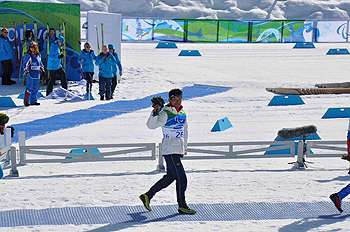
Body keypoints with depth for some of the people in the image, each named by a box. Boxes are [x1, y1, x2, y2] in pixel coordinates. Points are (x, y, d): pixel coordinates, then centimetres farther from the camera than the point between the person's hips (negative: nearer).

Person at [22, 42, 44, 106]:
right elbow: (25, 64, -8)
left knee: (35, 88, 9)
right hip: (30, 74, -6)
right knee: (29, 88, -10)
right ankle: (26, 101, -5)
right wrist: (26, 71, -21)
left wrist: (42, 67, 12)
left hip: (37, 74, 6)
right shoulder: (27, 55, -6)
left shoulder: (38, 55, 12)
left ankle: (33, 101, 17)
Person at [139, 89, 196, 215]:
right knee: (181, 178, -6)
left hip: (178, 150, 8)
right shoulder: (165, 114, -11)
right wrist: (155, 113, -38)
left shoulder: (182, 113, 12)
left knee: (170, 177, 15)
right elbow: (151, 125, -23)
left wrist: (185, 147, 27)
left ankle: (147, 196, 25)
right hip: (170, 150, -8)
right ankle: (182, 206, 8)